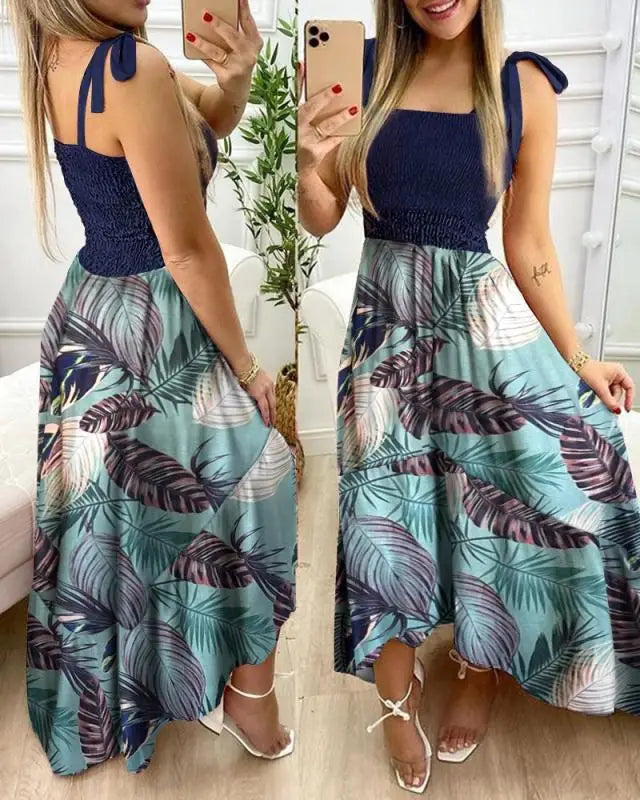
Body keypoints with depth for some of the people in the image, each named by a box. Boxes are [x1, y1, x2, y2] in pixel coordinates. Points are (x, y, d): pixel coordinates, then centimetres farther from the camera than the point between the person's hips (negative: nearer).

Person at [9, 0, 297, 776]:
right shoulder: (132, 67, -25)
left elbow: (205, 124, 12)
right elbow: (188, 251, -21)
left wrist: (234, 78, -9)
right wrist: (244, 364, -11)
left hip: (86, 311, 9)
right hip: (152, 329, -9)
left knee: (117, 508, 22)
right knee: (245, 486, 9)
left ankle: (107, 699, 45)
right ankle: (250, 705, 26)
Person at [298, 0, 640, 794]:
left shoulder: (525, 86, -1)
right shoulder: (363, 69, 1)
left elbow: (530, 247, 2)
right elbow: (323, 220, 3)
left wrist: (576, 359, 2)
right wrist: (308, 161, -17)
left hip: (484, 322, 0)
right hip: (384, 323, 1)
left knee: (500, 502, 2)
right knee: (385, 514, 3)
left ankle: (481, 674, 33)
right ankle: (398, 702, 27)